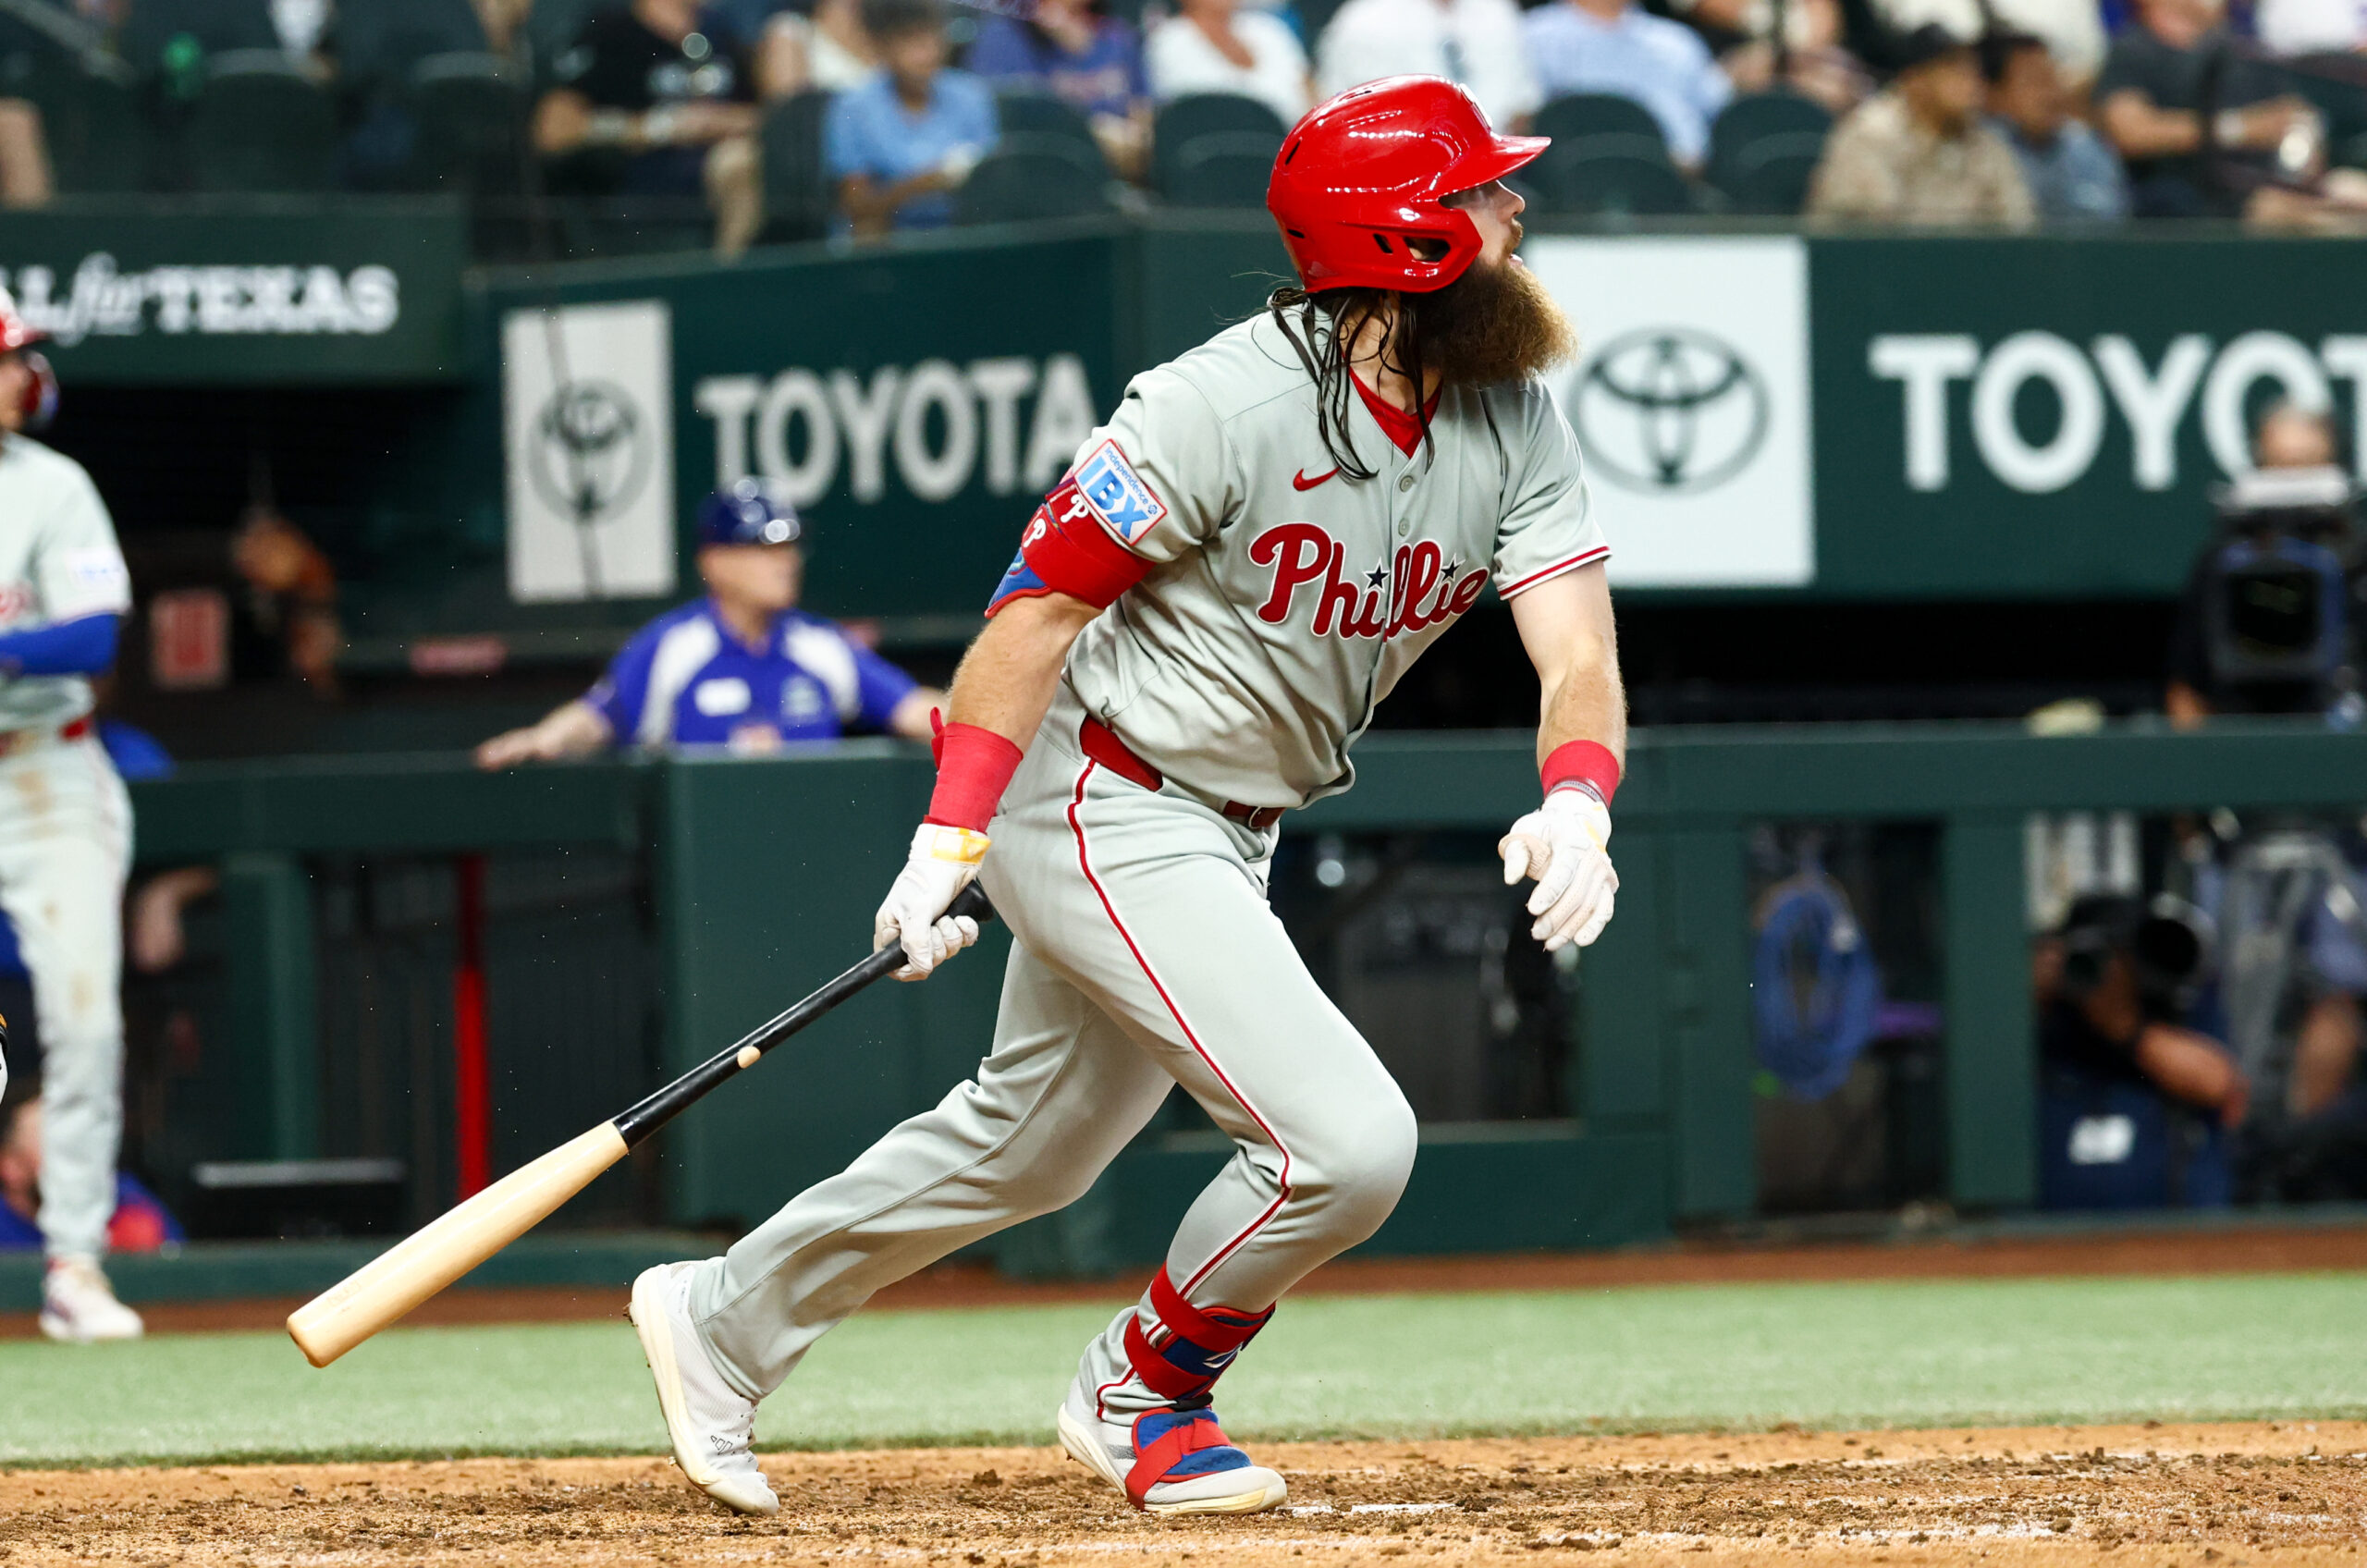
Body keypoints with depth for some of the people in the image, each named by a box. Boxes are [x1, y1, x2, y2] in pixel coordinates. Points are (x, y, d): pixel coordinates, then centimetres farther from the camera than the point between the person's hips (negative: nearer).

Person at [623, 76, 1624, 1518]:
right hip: (1102, 814, -9)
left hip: (1226, 836, 9)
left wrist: (1575, 804, -33)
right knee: (1347, 1136, -17)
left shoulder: (1513, 421, -4)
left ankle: (726, 1321, 39)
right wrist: (952, 839, -25)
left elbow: (1579, 653, -11)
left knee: (1033, 1144, 22)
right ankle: (1138, 1401, 7)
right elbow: (1042, 597, -19)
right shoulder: (1229, 403, -25)